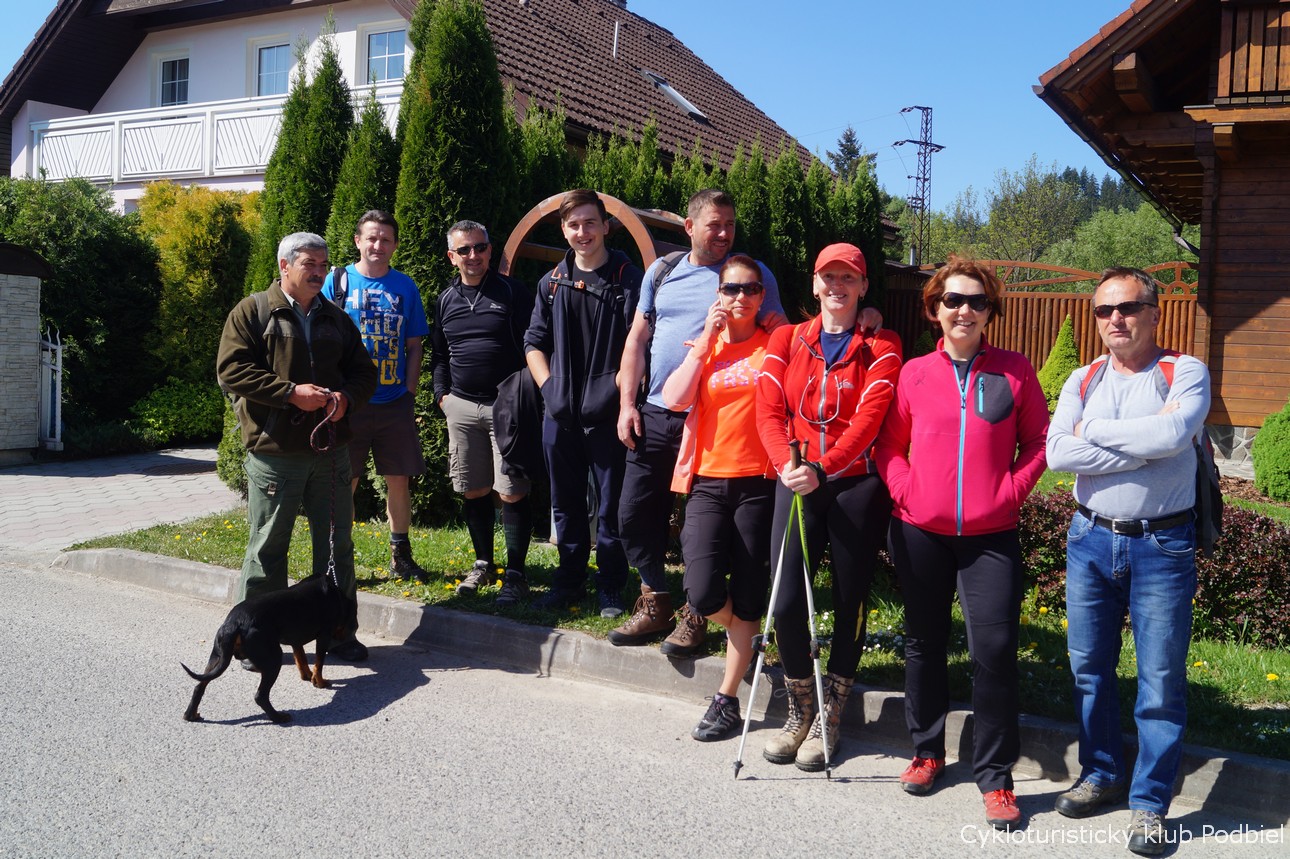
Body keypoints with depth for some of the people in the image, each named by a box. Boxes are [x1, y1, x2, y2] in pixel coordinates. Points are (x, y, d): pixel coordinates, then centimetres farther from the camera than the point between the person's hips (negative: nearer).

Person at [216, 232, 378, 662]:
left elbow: (364, 371, 19)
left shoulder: (336, 319, 17)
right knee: (268, 546, 2)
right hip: (274, 453, -5)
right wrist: (290, 392, -17)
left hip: (331, 451, 5)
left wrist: (346, 397, -4)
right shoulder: (252, 312, 1)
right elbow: (231, 370, -9)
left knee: (337, 544, 9)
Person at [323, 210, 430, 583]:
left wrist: (409, 391, 1)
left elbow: (413, 345, 11)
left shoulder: (405, 286, 8)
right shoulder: (337, 281, 1)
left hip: (394, 402, 2)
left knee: (399, 480, 7)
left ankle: (401, 556, 20)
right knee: (343, 482, 2)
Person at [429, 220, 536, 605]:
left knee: (512, 492, -6)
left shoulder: (513, 292, 0)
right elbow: (438, 353, 23)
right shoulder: (446, 299, 14)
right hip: (462, 406, 5)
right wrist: (442, 394, 11)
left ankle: (515, 573, 3)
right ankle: (483, 563, 25)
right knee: (474, 491, 10)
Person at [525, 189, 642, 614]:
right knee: (565, 503, 13)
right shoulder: (552, 283, 11)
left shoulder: (628, 279, -3)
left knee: (611, 505, 2)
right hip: (560, 415, 5)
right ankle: (570, 579, 27)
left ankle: (611, 587, 14)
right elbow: (534, 342, 16)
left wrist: (616, 391, -15)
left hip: (607, 415, -4)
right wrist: (548, 387, 2)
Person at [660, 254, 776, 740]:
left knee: (746, 597, 4)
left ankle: (727, 700, 18)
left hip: (758, 482, -1)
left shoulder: (775, 345, 5)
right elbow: (674, 399, -6)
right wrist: (707, 339, -6)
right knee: (702, 593, -10)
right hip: (708, 480, 1)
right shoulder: (702, 345, 11)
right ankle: (746, 638, 25)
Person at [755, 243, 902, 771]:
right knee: (786, 603, -3)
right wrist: (785, 463, -20)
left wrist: (823, 469, -25)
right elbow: (769, 410, 0)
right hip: (796, 484, 2)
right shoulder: (787, 340, 10)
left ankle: (829, 718, 23)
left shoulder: (880, 348, 2)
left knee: (849, 604, 5)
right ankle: (799, 712, 20)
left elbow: (869, 417, -11)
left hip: (856, 484, -2)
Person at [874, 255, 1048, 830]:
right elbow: (889, 444, 10)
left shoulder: (1014, 371, 3)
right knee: (925, 643, 13)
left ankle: (995, 777, 7)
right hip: (920, 532, 2)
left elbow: (1038, 442, 6)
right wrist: (904, 490, -5)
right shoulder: (914, 373, 5)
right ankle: (927, 750, 30)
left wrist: (1009, 492, -6)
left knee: (994, 649, -8)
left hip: (990, 535, -2)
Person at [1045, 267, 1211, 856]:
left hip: (1162, 546, -4)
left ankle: (1149, 802, 16)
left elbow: (1174, 433, -25)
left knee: (1160, 680, 1)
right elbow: (1057, 452, -10)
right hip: (1090, 539, 4)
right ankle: (1101, 774, 31)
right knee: (1088, 667, 12)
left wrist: (1094, 431, -13)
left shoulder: (1185, 373, -3)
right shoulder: (1082, 381, 7)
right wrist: (1144, 445, -16)